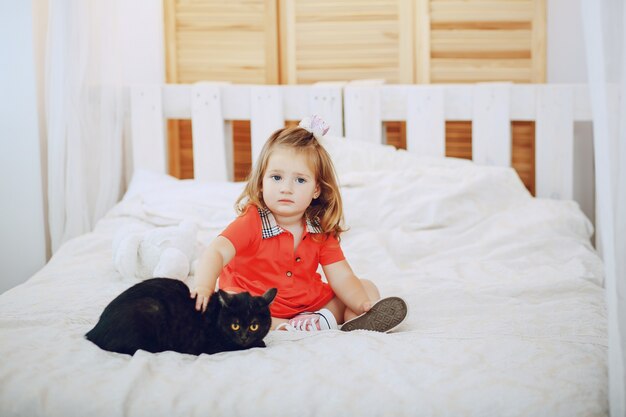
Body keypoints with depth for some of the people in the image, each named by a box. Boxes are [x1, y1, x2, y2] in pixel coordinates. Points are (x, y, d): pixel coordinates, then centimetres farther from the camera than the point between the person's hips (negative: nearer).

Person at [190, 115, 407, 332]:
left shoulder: (321, 231, -3)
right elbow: (216, 252, -31)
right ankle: (293, 329, -35)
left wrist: (363, 304, -25)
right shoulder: (252, 223, -17)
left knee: (368, 289, 0)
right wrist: (204, 288, -50)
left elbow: (341, 277, -6)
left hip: (309, 303, 5)